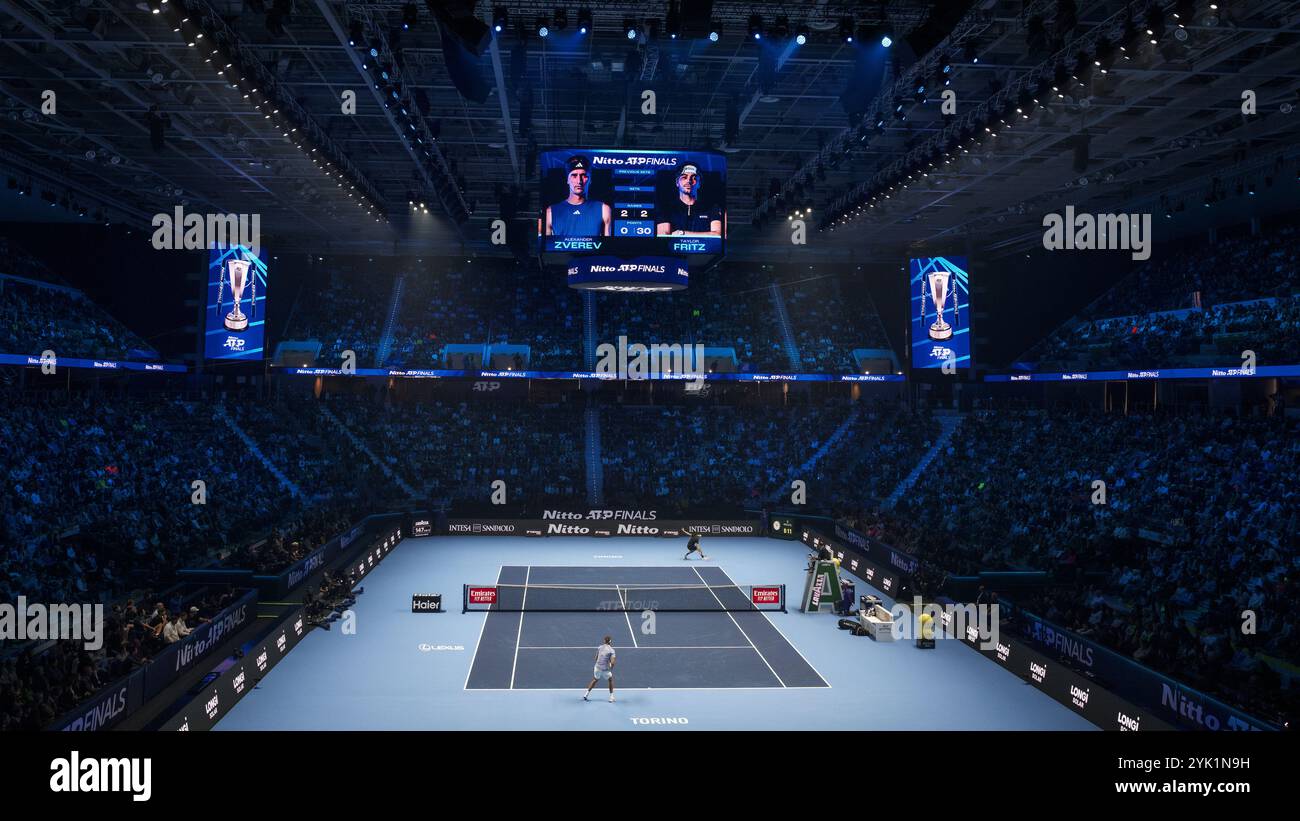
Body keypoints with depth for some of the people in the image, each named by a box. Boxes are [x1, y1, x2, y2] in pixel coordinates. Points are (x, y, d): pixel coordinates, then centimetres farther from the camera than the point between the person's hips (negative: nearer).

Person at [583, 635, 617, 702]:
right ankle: (611, 697, 21)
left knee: (594, 680, 26)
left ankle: (585, 695, 25)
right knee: (610, 680, 22)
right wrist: (611, 668, 1)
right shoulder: (611, 650, -10)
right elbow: (612, 662, -17)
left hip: (597, 667, 4)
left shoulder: (599, 647, 3)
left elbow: (596, 658, 11)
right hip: (605, 669, -4)